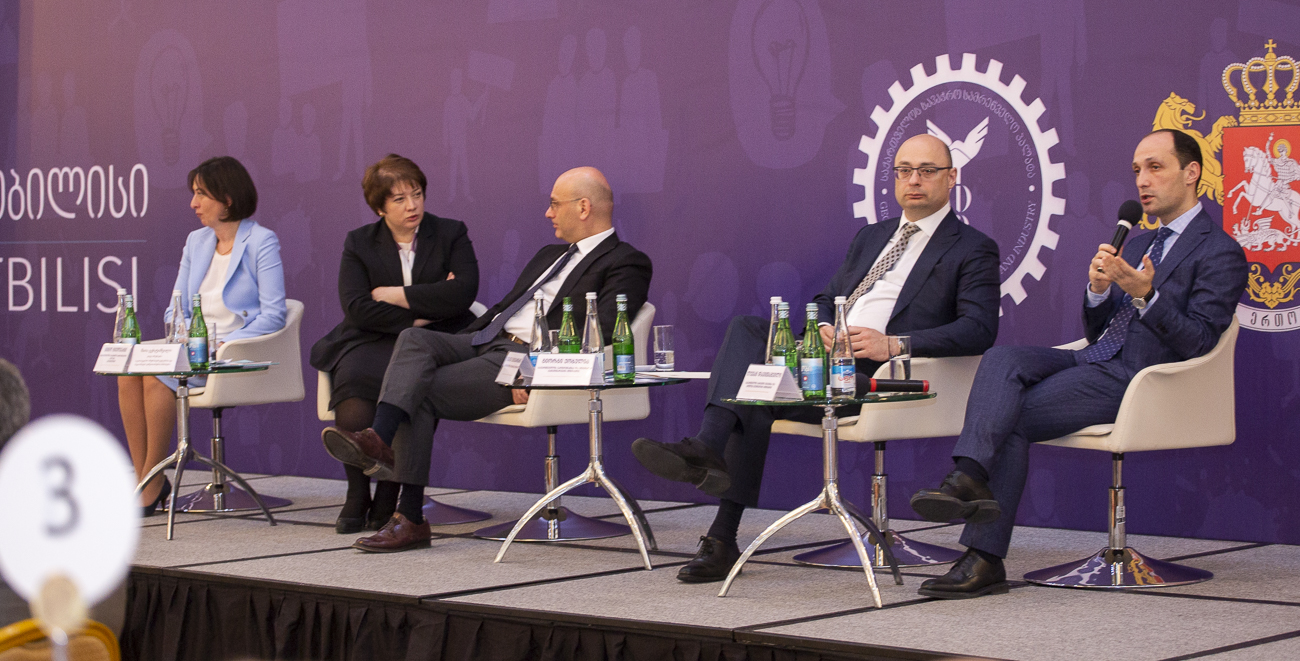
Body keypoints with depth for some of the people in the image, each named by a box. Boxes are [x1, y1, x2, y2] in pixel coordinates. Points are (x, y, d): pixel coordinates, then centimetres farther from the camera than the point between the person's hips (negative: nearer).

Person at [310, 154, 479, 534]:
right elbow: (356, 306, -2)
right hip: (373, 344, 1)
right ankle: (357, 498, -22)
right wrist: (417, 317, -8)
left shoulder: (451, 235, 11)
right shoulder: (359, 243, 13)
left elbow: (464, 291, -7)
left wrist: (396, 295, -5)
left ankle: (387, 498, -23)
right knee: (352, 380, -34)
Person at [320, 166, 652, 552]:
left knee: (422, 392, -22)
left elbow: (599, 333, -14)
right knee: (414, 338, -22)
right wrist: (454, 343, 15)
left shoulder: (626, 263, 0)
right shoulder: (550, 255, 30)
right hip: (482, 343, 8)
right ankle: (380, 440, -38)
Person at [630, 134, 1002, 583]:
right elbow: (826, 300, 27)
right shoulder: (871, 237, 27)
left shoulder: (973, 250, 4)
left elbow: (979, 329, -11)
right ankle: (709, 449, -30)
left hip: (878, 377, -7)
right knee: (745, 329, -18)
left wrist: (893, 344, -22)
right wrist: (823, 329, 0)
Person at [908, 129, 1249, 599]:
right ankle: (969, 479, -36)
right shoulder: (1138, 245, 25)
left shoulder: (1221, 252, 0)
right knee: (1002, 358, -22)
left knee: (1009, 420, -22)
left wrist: (1144, 294, -21)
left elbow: (1198, 341, -10)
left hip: (1133, 378, -7)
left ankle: (985, 558, -25)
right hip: (1093, 361, 7)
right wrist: (1099, 289, 0)